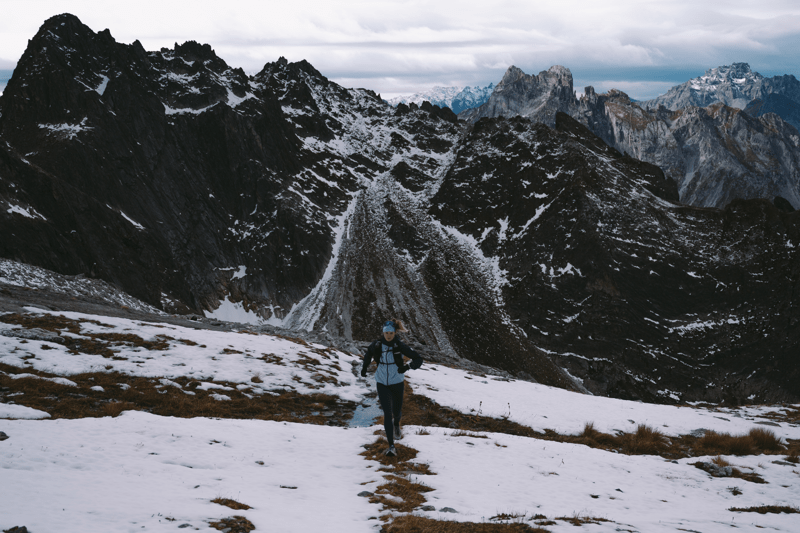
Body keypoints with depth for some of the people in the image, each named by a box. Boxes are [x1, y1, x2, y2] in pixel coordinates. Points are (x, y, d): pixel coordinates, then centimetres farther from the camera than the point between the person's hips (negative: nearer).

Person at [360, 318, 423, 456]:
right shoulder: (377, 344, -7)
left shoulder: (400, 346, -14)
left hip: (397, 382, -1)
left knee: (397, 411, 14)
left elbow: (418, 359, -15)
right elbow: (368, 353, 16)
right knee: (387, 413, -10)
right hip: (382, 383, 1)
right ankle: (391, 446, -9)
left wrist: (408, 366, -32)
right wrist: (364, 367, 6)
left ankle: (396, 424, 53)